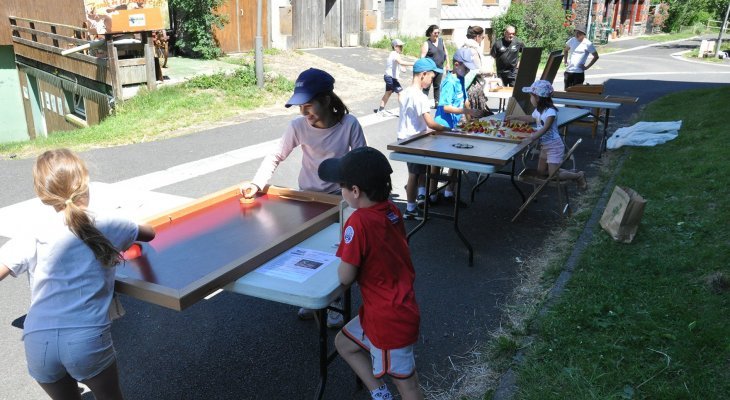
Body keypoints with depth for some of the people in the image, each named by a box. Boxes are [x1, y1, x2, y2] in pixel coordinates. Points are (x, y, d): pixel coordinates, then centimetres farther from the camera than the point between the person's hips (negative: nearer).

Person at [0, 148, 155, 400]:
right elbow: (149, 233, 25)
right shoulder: (107, 226, 7)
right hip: (89, 339, -1)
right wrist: (123, 239, 46)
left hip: (38, 343, 2)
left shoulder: (33, 237, 4)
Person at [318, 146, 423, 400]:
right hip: (402, 308, 9)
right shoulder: (391, 210, -3)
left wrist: (344, 257, -1)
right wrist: (350, 250, 5)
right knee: (344, 342, 24)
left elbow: (345, 278, -18)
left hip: (390, 320, -9)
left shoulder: (358, 222, -26)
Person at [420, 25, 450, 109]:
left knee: (437, 86, 15)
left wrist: (447, 64, 17)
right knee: (426, 87, -4)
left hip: (440, 68, 6)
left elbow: (445, 52, 18)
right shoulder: (426, 43, -11)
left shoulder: (441, 41, 6)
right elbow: (422, 56, -18)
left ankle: (437, 103, 26)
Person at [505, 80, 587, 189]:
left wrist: (534, 136, -42)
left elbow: (545, 128, -33)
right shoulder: (538, 110, 4)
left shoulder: (550, 111, -23)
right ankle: (569, 172, 24)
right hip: (544, 145, 9)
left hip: (554, 146, -9)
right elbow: (531, 119, 26)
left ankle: (578, 176, 13)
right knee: (541, 171, 14)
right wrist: (515, 117, 28)